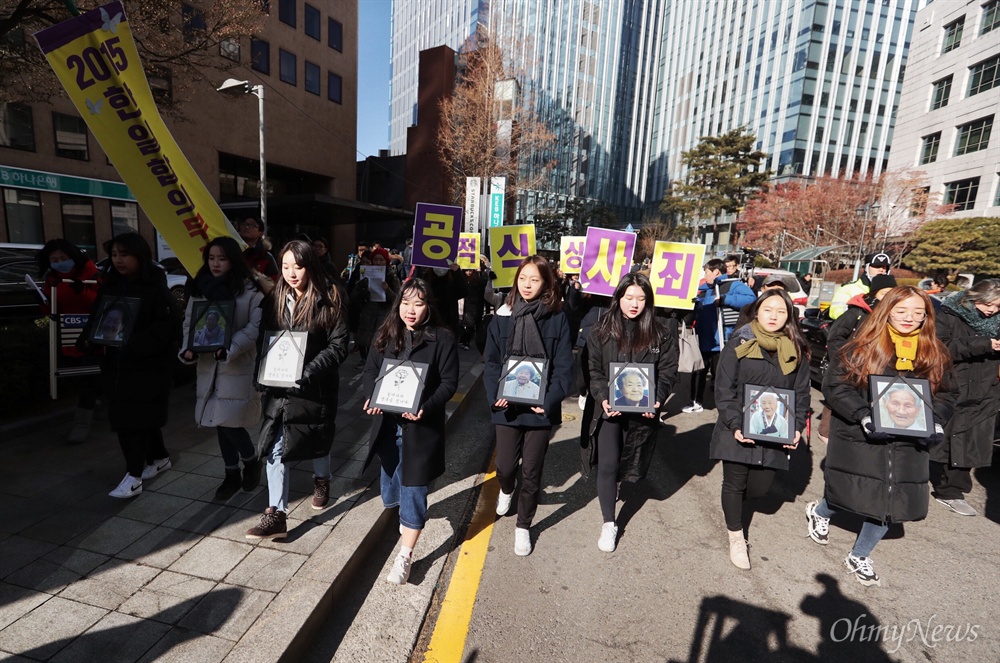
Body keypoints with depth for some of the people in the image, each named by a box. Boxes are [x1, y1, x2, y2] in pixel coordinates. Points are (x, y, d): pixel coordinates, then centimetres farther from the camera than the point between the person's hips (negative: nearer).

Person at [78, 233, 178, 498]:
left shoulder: (155, 288, -12)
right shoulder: (110, 285, 10)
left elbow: (167, 325, -19)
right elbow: (97, 316, 16)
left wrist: (134, 343, -26)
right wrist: (88, 339, -2)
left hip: (147, 365, -8)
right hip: (116, 363, 8)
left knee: (135, 418, -5)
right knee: (123, 417, 15)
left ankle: (133, 476, 3)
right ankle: (159, 458, 31)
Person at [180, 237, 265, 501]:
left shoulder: (249, 290, -7)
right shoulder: (198, 289, 9)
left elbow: (255, 326, -12)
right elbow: (189, 322, 10)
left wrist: (230, 348, -22)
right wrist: (188, 349, -7)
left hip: (238, 366, -5)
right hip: (208, 367, 5)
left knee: (229, 421, -8)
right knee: (219, 422, 12)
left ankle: (252, 461, 22)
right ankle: (231, 475, 27)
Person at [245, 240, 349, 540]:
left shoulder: (329, 301, -11)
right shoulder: (274, 300, 2)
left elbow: (339, 345, -13)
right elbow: (262, 340, 8)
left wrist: (308, 371, -22)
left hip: (315, 387, -3)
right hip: (279, 387, 3)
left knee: (316, 440, 17)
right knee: (275, 448, 0)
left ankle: (322, 479, 47)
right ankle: (276, 515, 11)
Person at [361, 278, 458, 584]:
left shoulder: (443, 338, -10)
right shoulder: (385, 333, 3)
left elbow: (449, 382, -11)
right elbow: (371, 369, 7)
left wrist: (425, 408, -24)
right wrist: (372, 397, -12)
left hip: (421, 425, -5)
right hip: (387, 422, 5)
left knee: (413, 487, 2)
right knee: (391, 478, 21)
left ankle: (405, 555, 16)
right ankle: (406, 518, 52)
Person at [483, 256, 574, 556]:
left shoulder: (557, 318, -5)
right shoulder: (503, 316, -1)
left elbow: (563, 366, -5)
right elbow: (491, 361, 0)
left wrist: (550, 401, -16)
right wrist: (495, 395, -14)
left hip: (540, 407, -1)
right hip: (507, 406, 1)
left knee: (532, 472, 10)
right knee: (505, 466, 8)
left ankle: (523, 526, 34)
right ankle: (506, 491, 46)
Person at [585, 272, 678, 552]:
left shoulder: (662, 334, -2)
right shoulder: (601, 331, -2)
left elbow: (668, 372, -1)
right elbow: (593, 371, -3)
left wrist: (657, 401, -16)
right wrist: (603, 398, -19)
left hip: (643, 410, 2)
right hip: (609, 408, -1)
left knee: (630, 462, 19)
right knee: (607, 464, -5)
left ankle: (615, 482, 55)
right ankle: (608, 524, 12)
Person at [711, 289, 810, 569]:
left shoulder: (796, 349, 4)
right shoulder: (739, 344, -6)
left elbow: (801, 392, 9)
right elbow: (724, 389, -8)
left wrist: (797, 427, -3)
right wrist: (735, 425, -16)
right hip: (738, 430, -3)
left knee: (759, 487, 8)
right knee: (734, 484, 7)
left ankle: (732, 504, 43)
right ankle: (736, 538, 29)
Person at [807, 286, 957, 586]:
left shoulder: (935, 354, 4)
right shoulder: (863, 346, -10)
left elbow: (946, 393, 11)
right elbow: (835, 385, -13)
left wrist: (936, 422, -7)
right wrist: (863, 416, -23)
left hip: (908, 444, 4)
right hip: (859, 439, -4)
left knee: (892, 505, 9)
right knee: (851, 496, 7)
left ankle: (859, 556, 33)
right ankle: (818, 512, 43)